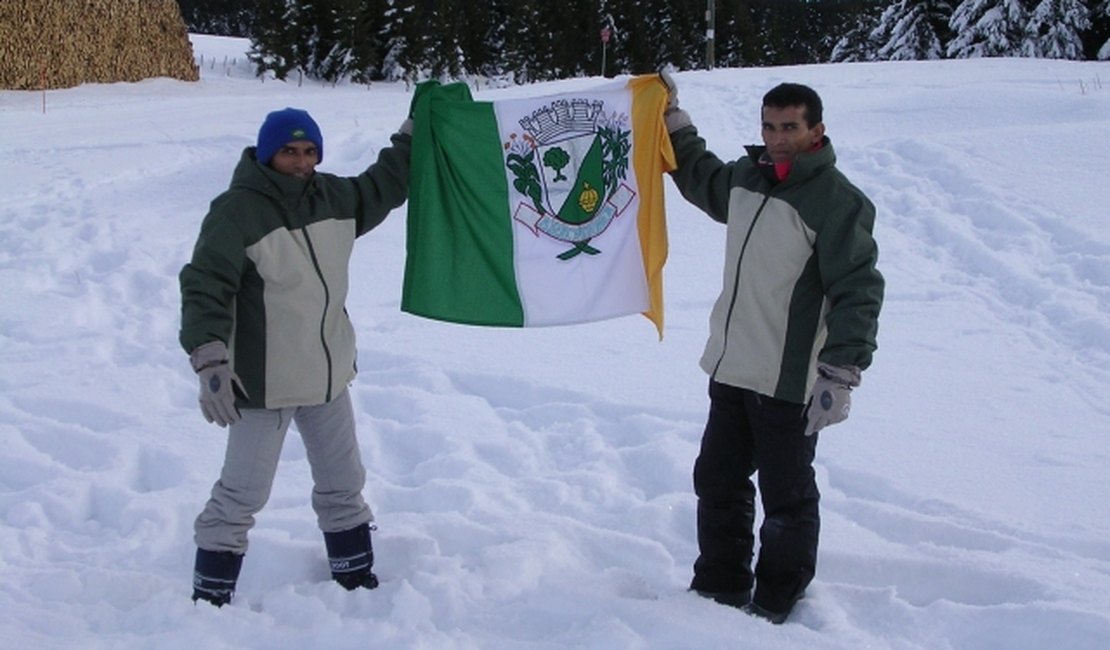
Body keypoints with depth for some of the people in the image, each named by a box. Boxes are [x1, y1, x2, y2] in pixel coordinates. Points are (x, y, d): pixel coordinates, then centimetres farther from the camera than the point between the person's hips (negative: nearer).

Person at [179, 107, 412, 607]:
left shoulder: (334, 197, 3)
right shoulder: (237, 211, -18)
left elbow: (383, 188, 24)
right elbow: (204, 288, -23)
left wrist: (411, 136, 19)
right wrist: (210, 361, -31)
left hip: (329, 374, 7)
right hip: (263, 382, -7)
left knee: (343, 484, 20)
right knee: (242, 494, -1)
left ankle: (356, 578, 36)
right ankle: (211, 598, 12)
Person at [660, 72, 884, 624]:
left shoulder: (837, 201, -15)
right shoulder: (745, 176, 8)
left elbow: (857, 292, -19)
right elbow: (700, 178, 32)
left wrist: (841, 372, -25)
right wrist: (671, 117, 30)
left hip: (789, 383, -8)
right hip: (730, 370, 8)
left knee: (786, 499, 5)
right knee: (717, 482, 18)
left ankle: (777, 605, 19)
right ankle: (720, 587, 33)